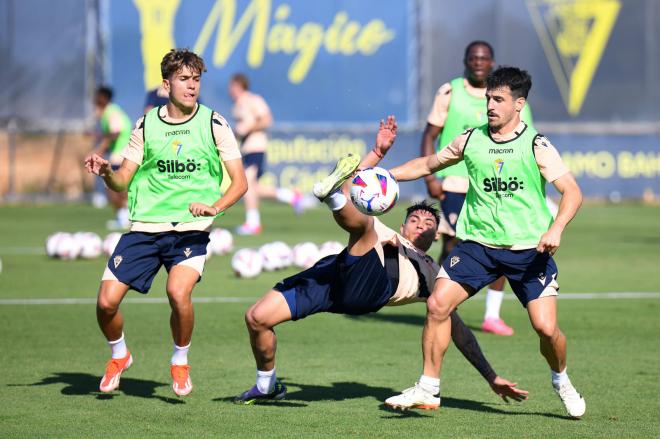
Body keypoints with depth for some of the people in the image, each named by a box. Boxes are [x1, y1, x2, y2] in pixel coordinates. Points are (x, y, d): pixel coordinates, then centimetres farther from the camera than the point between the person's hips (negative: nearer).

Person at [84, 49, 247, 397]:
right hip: (145, 226, 3)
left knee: (178, 292, -29)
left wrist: (215, 206, -18)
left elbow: (240, 182, 0)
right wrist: (106, 173, -12)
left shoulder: (213, 124, 1)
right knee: (106, 301, -9)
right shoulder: (147, 125, 7)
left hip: (191, 229, -2)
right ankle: (119, 355, 24)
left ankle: (180, 362, -1)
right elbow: (123, 181, 10)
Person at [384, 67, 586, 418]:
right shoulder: (471, 140, 4)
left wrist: (556, 228, -28)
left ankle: (560, 380, 22)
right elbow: (428, 164, 18)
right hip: (477, 243, 3)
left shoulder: (536, 146, -6)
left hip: (529, 249, -3)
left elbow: (572, 192, -11)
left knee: (546, 327, -11)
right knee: (437, 304, -14)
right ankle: (428, 389, 0)